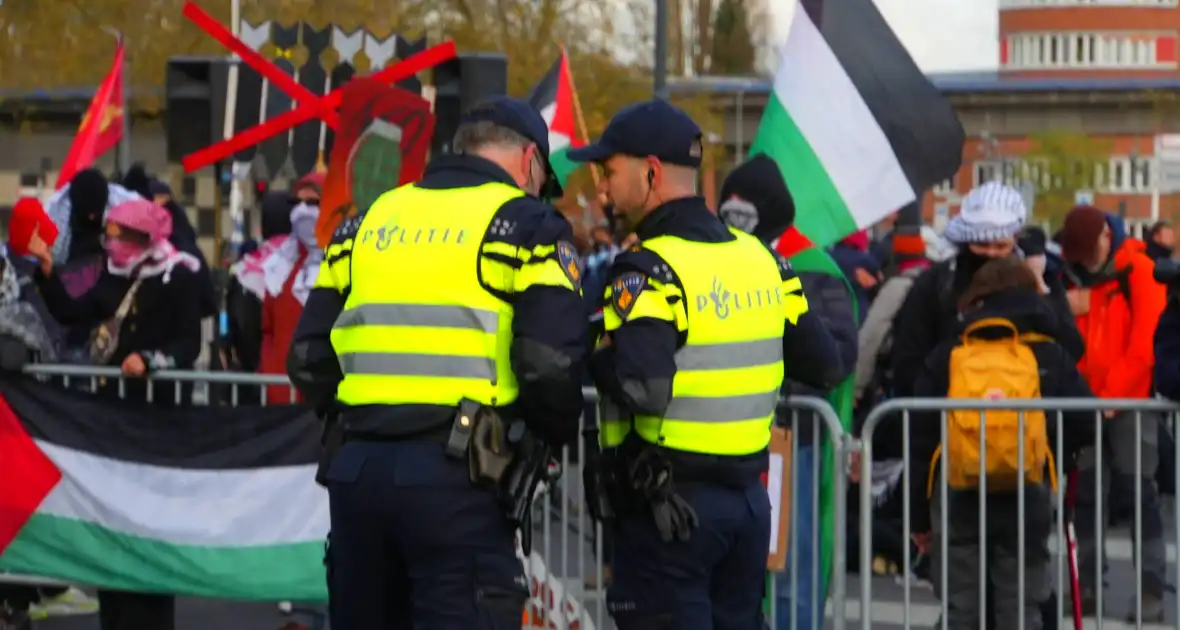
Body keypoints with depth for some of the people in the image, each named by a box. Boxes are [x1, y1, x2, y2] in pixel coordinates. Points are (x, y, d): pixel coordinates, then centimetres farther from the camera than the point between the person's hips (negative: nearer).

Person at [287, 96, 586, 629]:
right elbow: (552, 362, -11)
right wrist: (554, 435, 8)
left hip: (358, 467, 5)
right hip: (455, 478, -5)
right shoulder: (526, 224, 1)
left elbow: (309, 357, 13)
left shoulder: (369, 221, 17)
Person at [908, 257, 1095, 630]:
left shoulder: (945, 358, 2)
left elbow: (920, 444, 3)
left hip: (957, 499, 0)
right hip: (1027, 500, 0)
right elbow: (1084, 428, -1)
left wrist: (918, 515, 11)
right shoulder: (1051, 358, 1)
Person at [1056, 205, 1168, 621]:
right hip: (1085, 401, 5)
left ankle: (1151, 591, -5)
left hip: (1130, 401, -5)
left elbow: (1146, 342, -12)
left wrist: (1112, 395, -14)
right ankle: (1087, 585, 11)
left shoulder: (1139, 271, -6)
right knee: (1085, 493, 5)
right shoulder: (1071, 277, 9)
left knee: (1138, 493, -6)